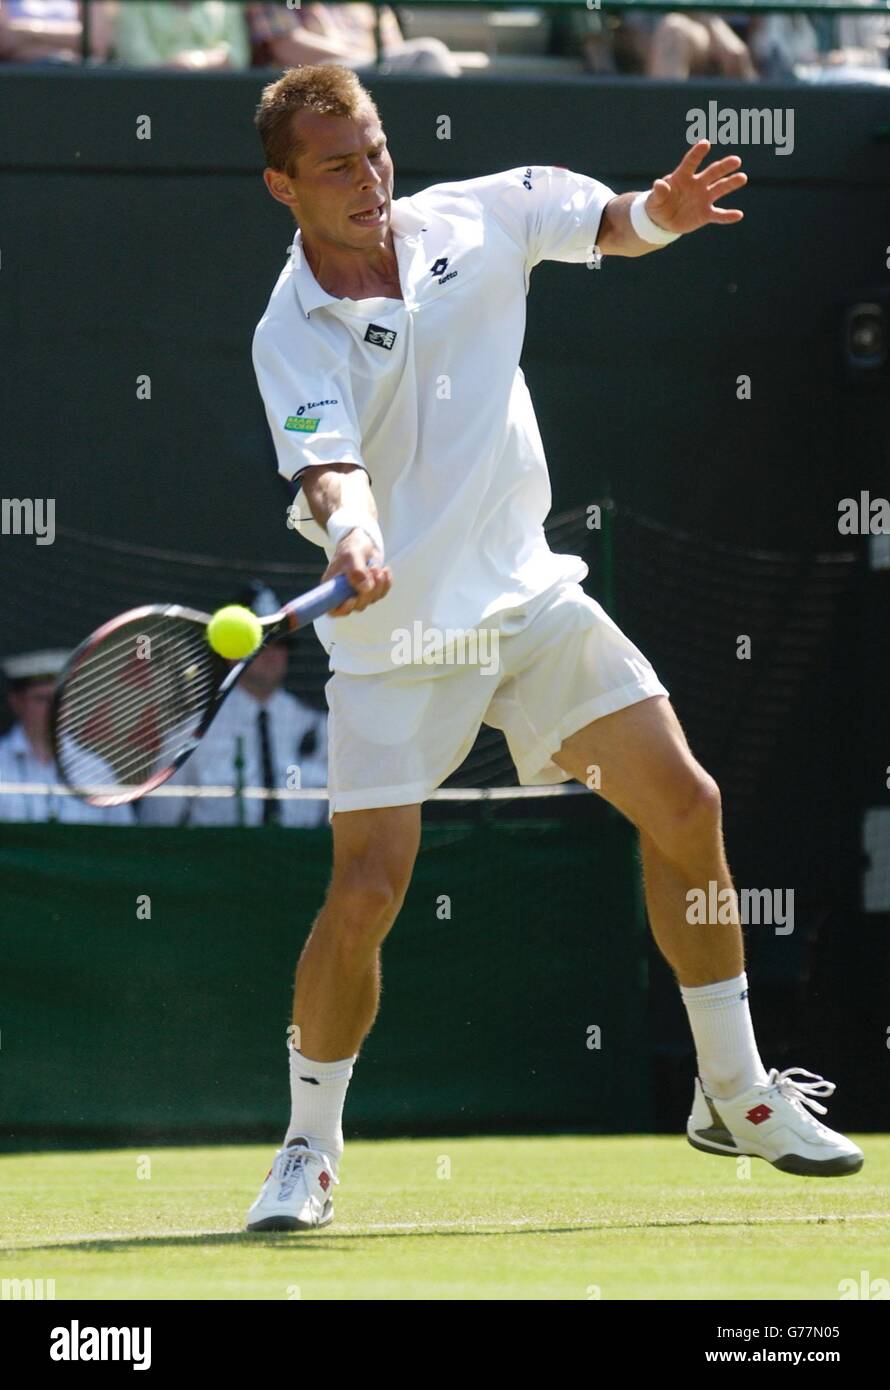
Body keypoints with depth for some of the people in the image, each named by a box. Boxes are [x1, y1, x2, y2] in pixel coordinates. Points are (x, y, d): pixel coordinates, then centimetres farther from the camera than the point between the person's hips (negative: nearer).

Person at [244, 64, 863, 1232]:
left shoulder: (474, 219, -1)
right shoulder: (293, 334, -14)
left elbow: (613, 223, 12)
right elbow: (328, 467, -28)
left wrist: (663, 211, -11)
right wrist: (351, 535, -50)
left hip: (528, 595, 5)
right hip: (397, 635, -5)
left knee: (684, 806, 2)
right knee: (365, 893, -14)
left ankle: (735, 1093, 18)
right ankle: (310, 1146, 6)